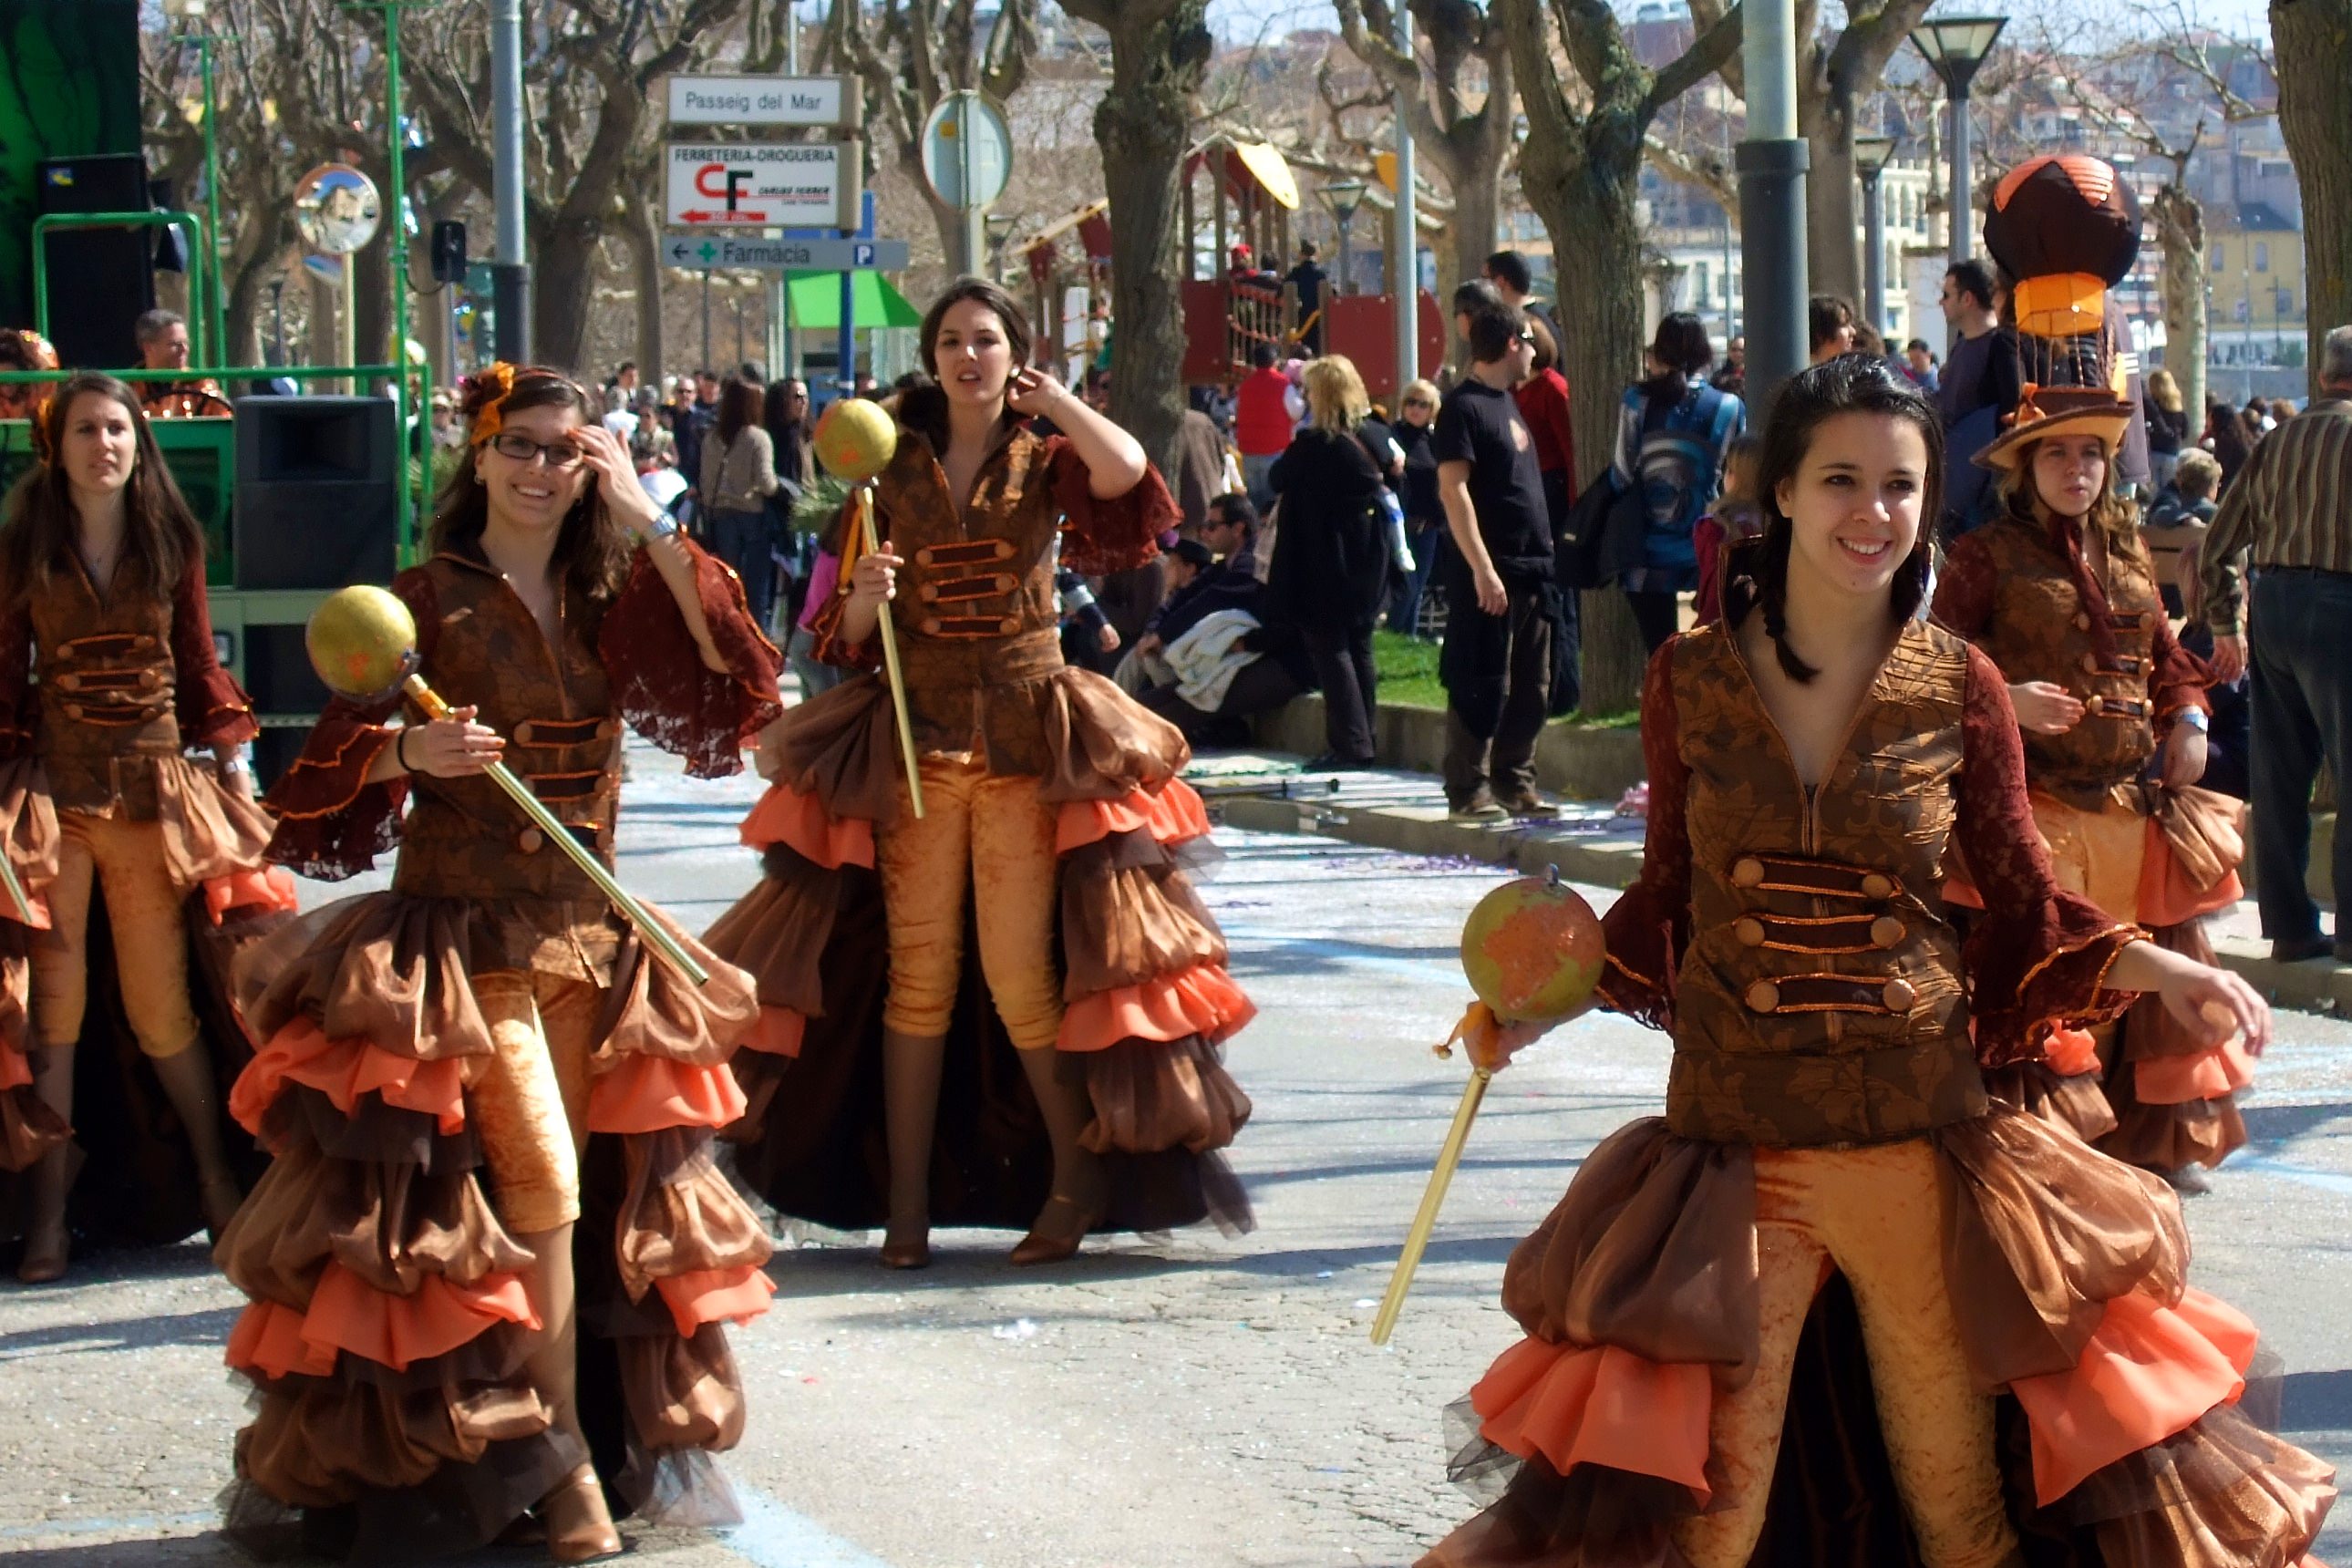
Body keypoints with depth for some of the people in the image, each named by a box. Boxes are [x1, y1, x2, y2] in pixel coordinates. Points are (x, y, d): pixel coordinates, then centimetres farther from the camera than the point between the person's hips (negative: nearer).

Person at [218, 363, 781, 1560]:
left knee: (597, 1195, 5)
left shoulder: (614, 599, 9)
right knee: (541, 1182, -14)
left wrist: (648, 525, -6)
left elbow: (734, 674, -6)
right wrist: (411, 752, -24)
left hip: (587, 935, 5)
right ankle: (557, 1461, -6)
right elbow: (342, 764, -2)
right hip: (462, 932, -5)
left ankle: (612, 1434, 13)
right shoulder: (426, 601, -1)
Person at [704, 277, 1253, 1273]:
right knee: (916, 973, 1)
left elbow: (1127, 475, -17)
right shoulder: (892, 470, 10)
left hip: (1025, 738, -2)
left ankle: (1080, 1174, 9)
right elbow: (848, 630, 9)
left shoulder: (1046, 464, 6)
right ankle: (906, 1202, 5)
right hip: (913, 735, 2)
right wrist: (864, 594, -13)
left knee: (1019, 972, -7)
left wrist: (1052, 400, -7)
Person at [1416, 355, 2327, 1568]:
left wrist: (2154, 968, -12)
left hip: (1918, 1134, 0)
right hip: (1736, 1133, 0)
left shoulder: (1959, 691, -1)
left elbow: (2027, 909, 4)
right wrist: (1548, 997, -1)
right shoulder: (1689, 682, 0)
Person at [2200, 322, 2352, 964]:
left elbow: (2221, 544, 15)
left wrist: (2227, 627, 23)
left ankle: (2289, 926, 14)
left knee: (2279, 775, 9)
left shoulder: (2278, 441, 12)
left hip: (2270, 602, 6)